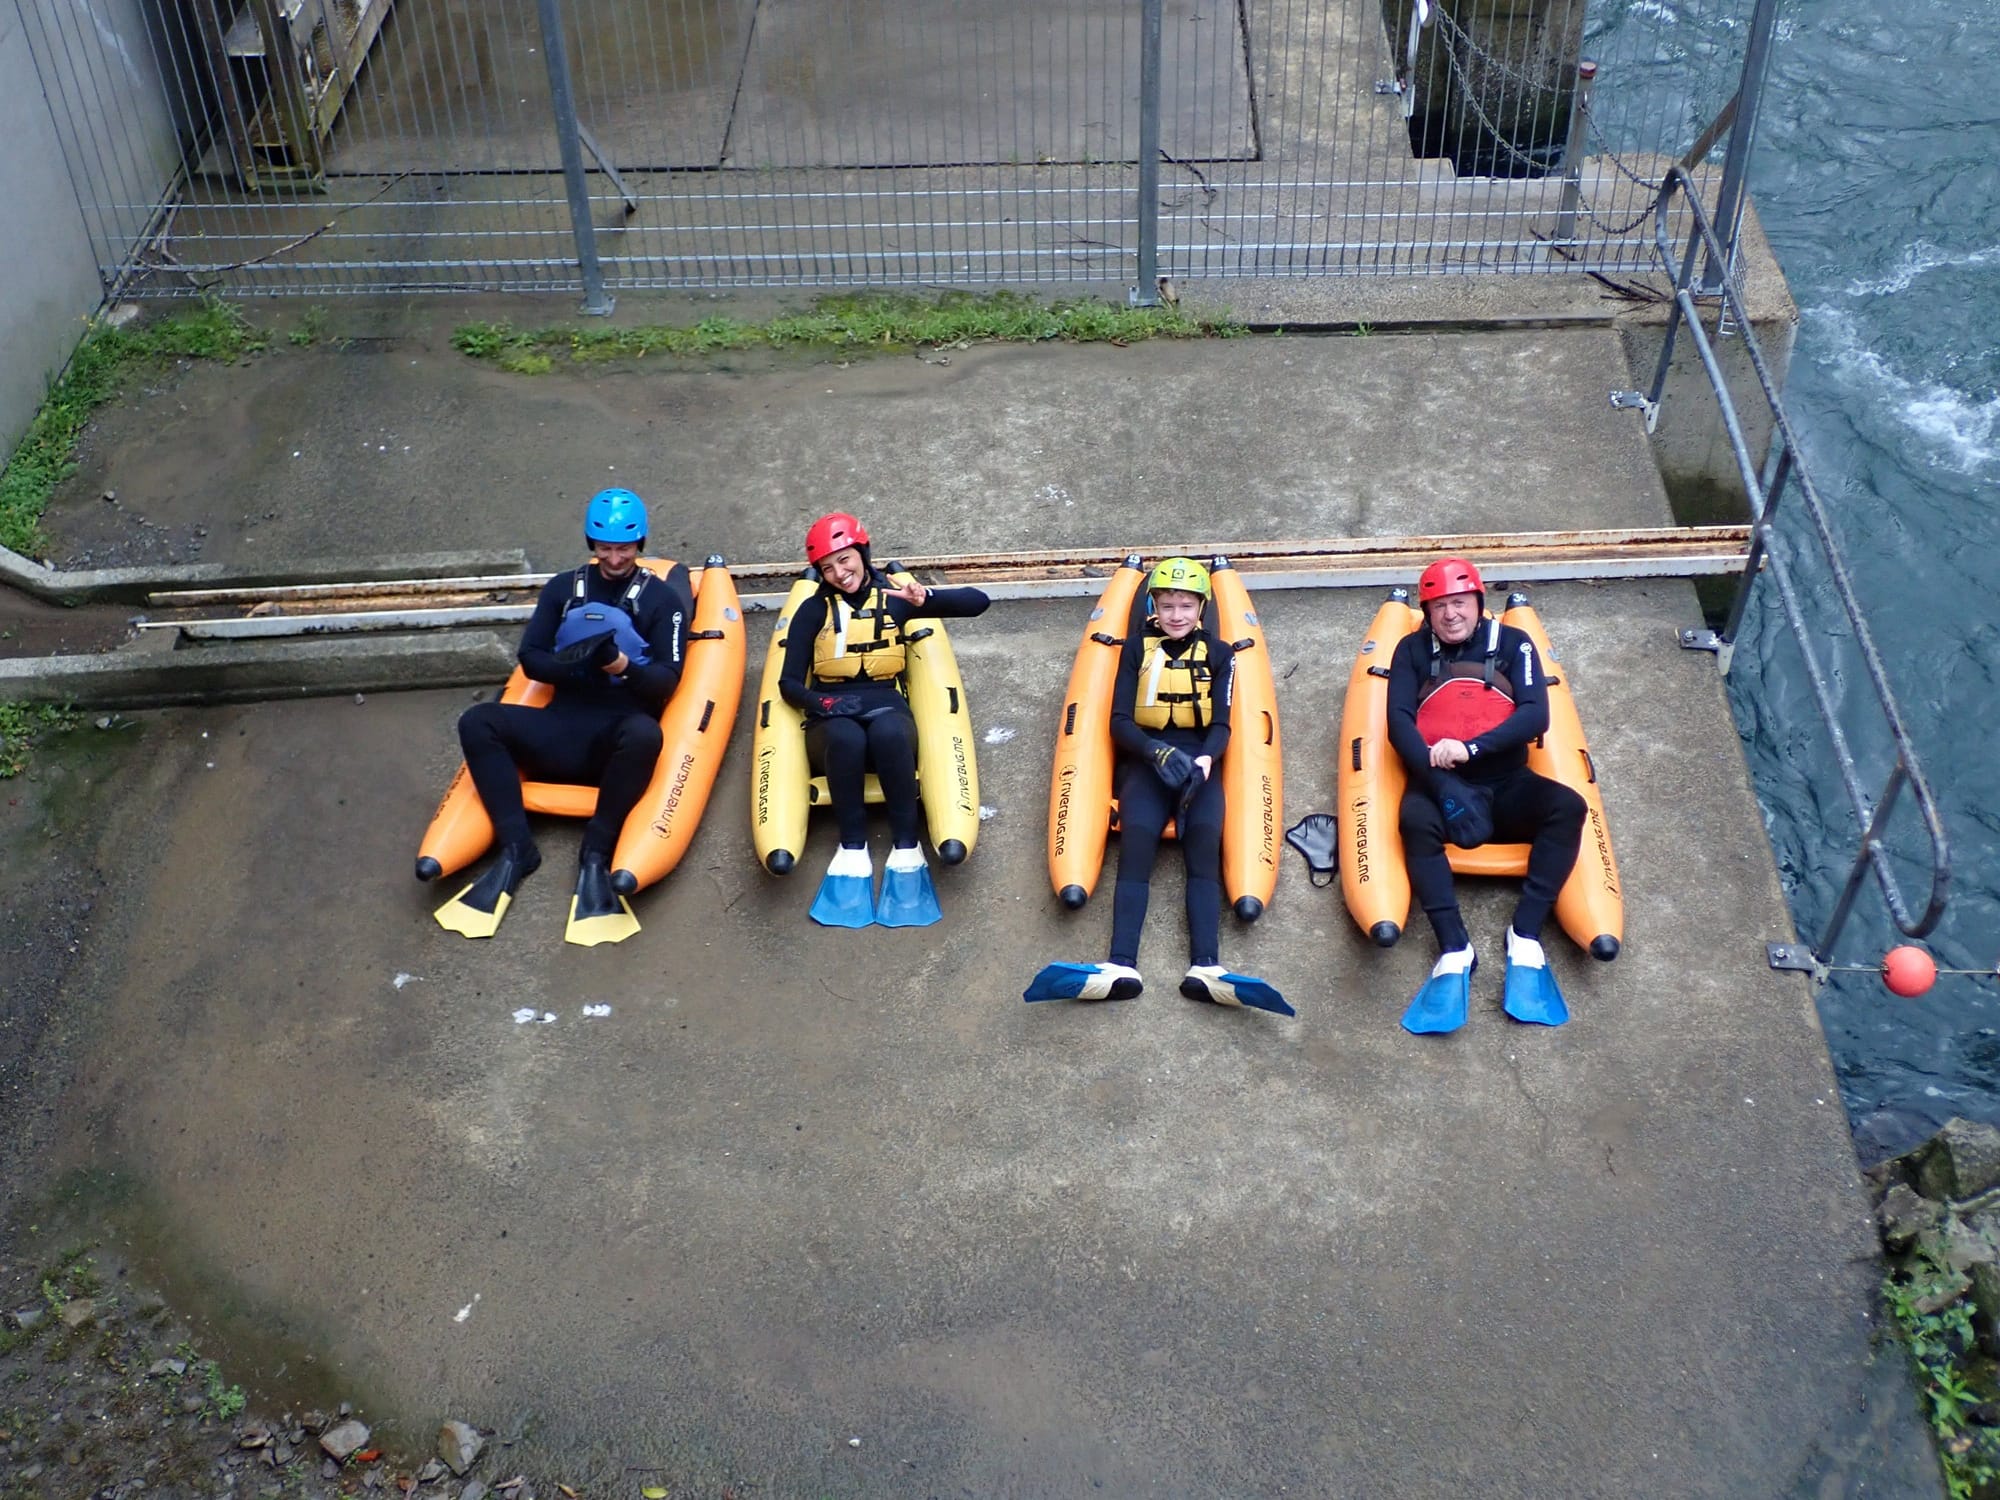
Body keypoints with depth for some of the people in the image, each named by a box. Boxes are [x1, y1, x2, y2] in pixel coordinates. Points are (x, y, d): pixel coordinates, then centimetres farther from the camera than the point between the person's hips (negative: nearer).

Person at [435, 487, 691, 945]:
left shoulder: (661, 598, 9)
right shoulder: (564, 588, 18)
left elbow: (667, 680, -1)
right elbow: (530, 659, 11)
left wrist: (624, 667, -22)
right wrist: (571, 664, -12)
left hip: (621, 728, -3)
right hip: (562, 727, 3)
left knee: (644, 734, -39)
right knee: (477, 721, -20)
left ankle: (595, 856, -28)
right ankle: (515, 848, -23)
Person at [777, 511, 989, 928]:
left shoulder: (894, 598, 6)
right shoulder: (814, 610, 5)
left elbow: (978, 602, -1)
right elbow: (789, 684, 0)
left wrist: (927, 599, -19)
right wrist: (824, 702, -21)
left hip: (886, 705, 0)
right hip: (831, 721, 0)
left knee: (887, 731, -38)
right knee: (847, 737, -38)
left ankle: (906, 848, -31)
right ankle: (852, 849, -29)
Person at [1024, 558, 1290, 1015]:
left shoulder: (1217, 653, 12)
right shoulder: (1137, 647, 10)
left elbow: (1220, 725, 4)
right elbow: (1119, 721, 2)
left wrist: (1205, 760, -19)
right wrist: (1157, 751, -18)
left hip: (1198, 759, 1)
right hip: (1146, 758, -1)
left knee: (1204, 848, -25)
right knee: (1135, 845, -26)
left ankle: (1206, 968, -40)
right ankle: (1121, 967, -42)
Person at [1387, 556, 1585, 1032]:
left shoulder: (1513, 644, 13)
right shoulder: (1413, 649, 14)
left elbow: (1535, 715, -1)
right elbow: (1399, 721, 0)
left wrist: (1471, 748, -17)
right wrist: (1442, 782, -17)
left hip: (1505, 785, 1)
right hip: (1440, 783, -1)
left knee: (1567, 806, -29)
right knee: (1415, 817, -35)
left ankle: (1525, 937, -29)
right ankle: (1454, 952, -38)